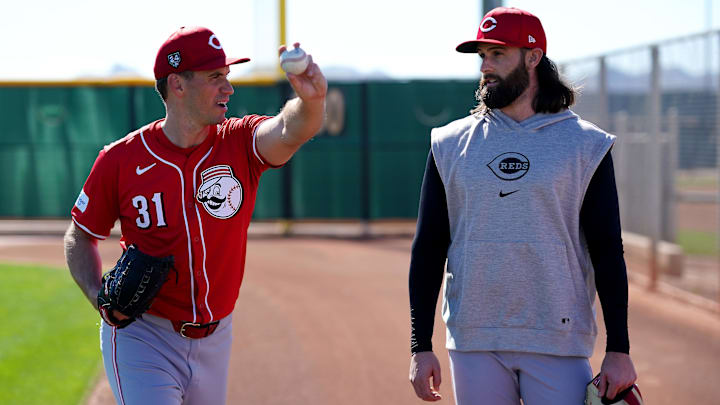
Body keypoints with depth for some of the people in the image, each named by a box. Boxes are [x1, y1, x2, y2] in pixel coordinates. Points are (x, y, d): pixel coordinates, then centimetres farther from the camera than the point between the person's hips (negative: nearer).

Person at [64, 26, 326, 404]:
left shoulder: (240, 143, -8)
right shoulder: (120, 159, -10)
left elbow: (290, 131, -31)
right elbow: (80, 237, 3)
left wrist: (311, 100, -54)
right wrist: (99, 296, -14)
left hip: (214, 341, 3)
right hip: (142, 337, -3)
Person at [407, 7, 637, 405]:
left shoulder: (584, 144, 3)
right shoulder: (450, 144, 7)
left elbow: (608, 251, 1)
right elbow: (428, 249, 7)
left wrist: (618, 350, -5)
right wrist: (421, 347, 1)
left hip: (558, 343, -2)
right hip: (473, 343, 2)